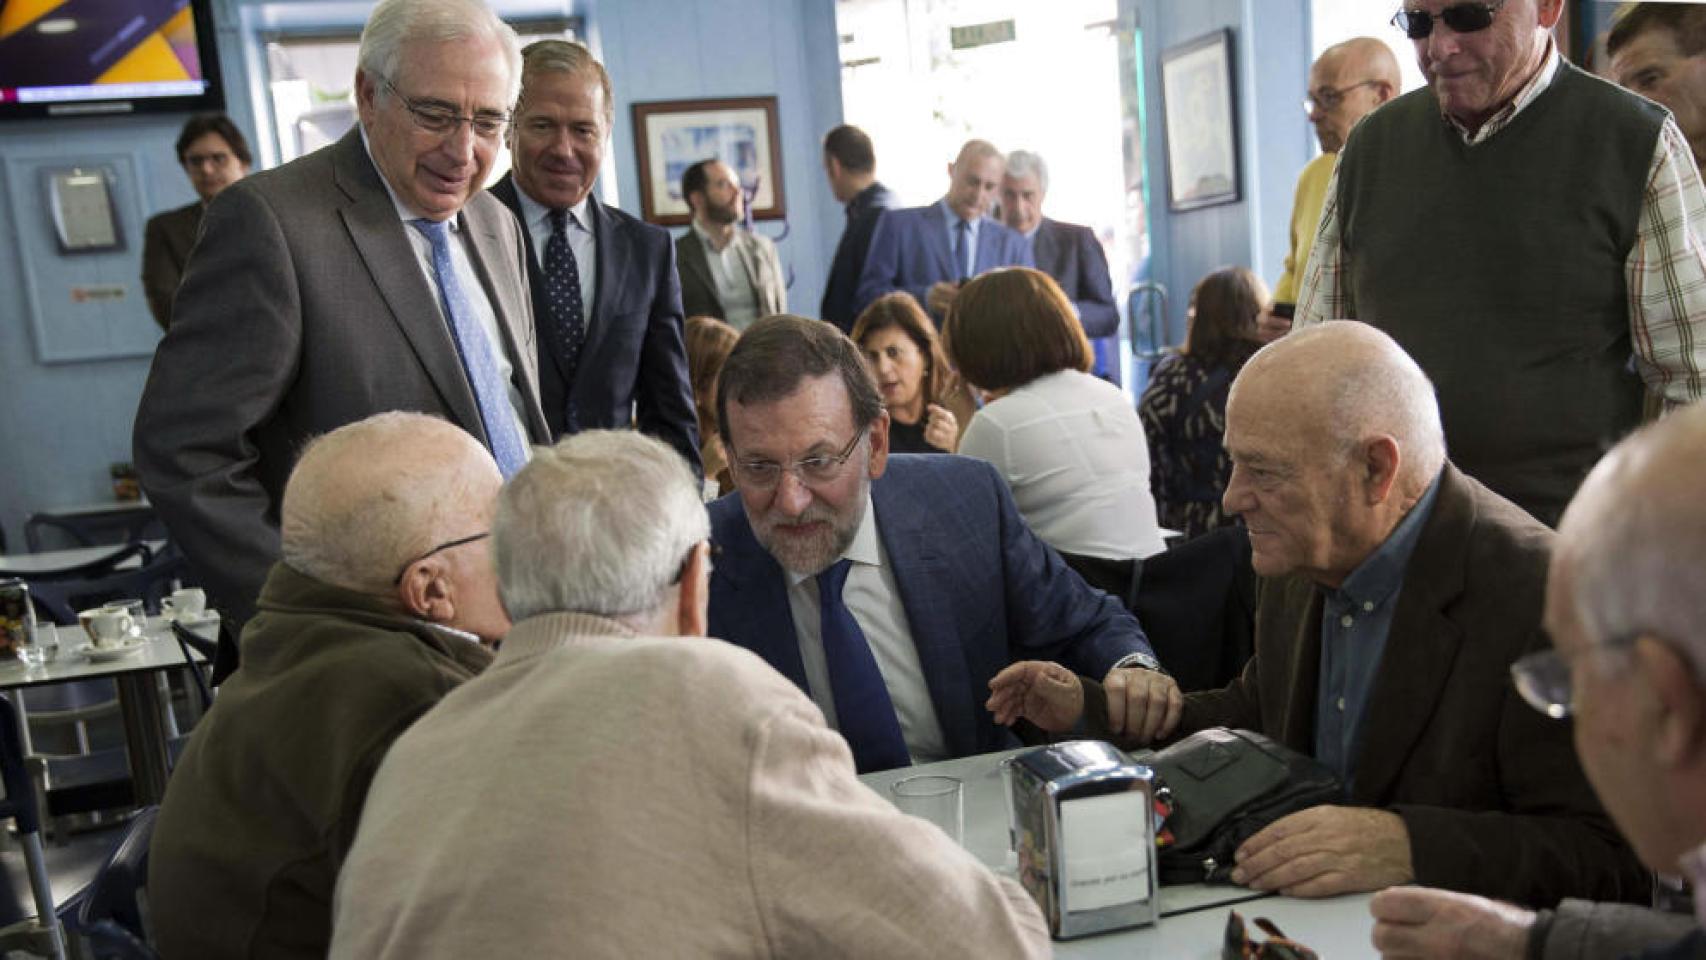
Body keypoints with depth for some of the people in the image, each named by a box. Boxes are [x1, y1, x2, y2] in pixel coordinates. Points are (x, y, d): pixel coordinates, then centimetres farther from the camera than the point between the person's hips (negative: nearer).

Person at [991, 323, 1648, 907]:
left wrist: (1409, 846, -33)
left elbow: (1611, 854, -20)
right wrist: (1090, 710, 10)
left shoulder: (1545, 598, -20)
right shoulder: (1301, 564, 3)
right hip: (1299, 915, 6)